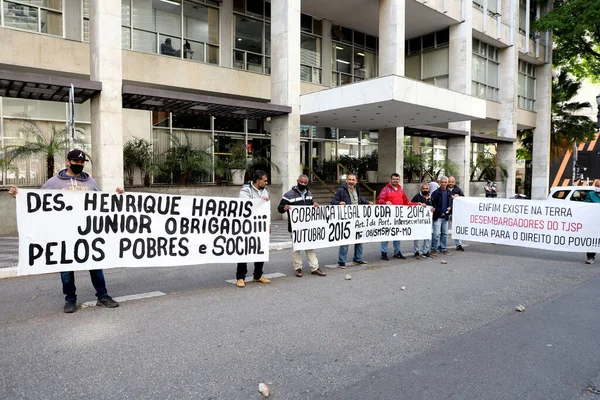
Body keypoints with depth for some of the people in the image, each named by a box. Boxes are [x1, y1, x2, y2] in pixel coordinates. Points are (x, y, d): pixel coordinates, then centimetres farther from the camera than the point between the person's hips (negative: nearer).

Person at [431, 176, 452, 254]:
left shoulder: (449, 193, 9)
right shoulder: (436, 193, -7)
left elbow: (451, 202, 20)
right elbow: (433, 204, -10)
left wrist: (450, 207, -2)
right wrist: (440, 212, -10)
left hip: (446, 216, 5)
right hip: (437, 216, -5)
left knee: (445, 233, 11)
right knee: (436, 233, -7)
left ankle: (443, 248, 21)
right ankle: (434, 248, 2)